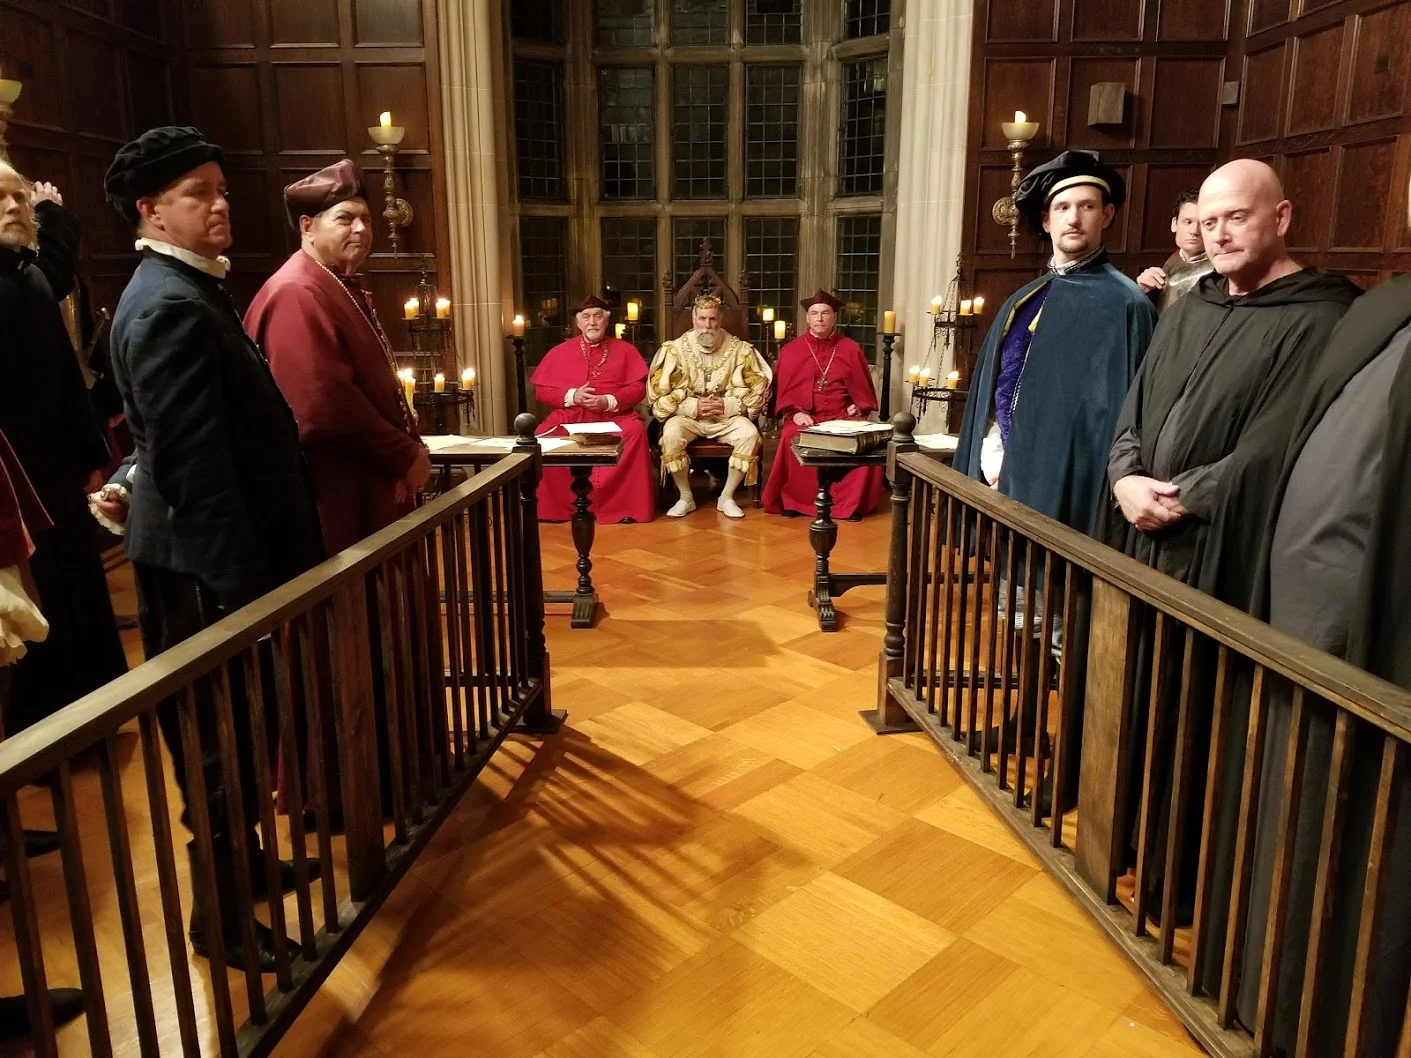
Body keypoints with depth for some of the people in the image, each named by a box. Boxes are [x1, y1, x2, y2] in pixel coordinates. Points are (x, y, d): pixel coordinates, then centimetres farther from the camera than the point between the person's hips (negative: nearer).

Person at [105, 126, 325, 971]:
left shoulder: (191, 290, 14)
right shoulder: (171, 307, -19)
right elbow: (193, 463, -24)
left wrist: (259, 561, 17)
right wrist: (244, 576, -23)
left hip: (218, 551, 10)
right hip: (208, 559, -10)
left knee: (233, 727, 21)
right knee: (221, 736, 2)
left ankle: (241, 863, 37)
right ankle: (219, 913, 17)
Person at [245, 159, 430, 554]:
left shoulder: (344, 288, 15)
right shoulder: (296, 294, -17)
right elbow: (325, 406, -25)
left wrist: (410, 449, 10)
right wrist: (405, 456, -17)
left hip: (371, 487, 10)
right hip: (338, 498, -10)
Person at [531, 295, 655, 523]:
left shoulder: (625, 350, 11)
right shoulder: (559, 352, 13)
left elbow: (638, 388, 2)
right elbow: (541, 390, 8)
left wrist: (609, 401, -15)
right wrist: (571, 396, -10)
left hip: (614, 416, -1)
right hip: (570, 417, 1)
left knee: (635, 430, -33)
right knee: (543, 436, -28)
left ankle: (623, 505, -26)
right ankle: (558, 506, -16)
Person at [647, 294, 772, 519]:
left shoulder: (739, 349, 0)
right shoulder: (675, 348, -1)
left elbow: (758, 389, 0)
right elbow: (659, 392, -4)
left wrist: (728, 405, -15)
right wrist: (693, 406, -16)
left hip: (728, 416, 1)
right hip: (687, 415, 0)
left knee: (750, 434, -29)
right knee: (671, 434, -32)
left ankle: (727, 497, -12)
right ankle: (686, 498, -13)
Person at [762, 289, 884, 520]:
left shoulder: (851, 349, 12)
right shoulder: (790, 351, 9)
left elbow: (863, 388, 17)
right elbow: (783, 391, 7)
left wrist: (859, 407, -2)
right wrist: (794, 413, -10)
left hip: (842, 417, 1)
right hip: (803, 418, -1)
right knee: (791, 438, -35)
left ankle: (850, 502, -15)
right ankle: (794, 501, -18)